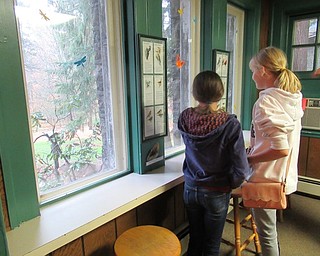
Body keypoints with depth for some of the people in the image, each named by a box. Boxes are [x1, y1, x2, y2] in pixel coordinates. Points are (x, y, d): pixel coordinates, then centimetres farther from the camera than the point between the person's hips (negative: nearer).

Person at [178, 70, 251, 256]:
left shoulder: (185, 118, -13)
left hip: (191, 189, 3)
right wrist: (232, 184, 0)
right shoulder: (229, 124, -24)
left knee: (194, 239, 23)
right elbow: (241, 169, -18)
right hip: (216, 193, -3)